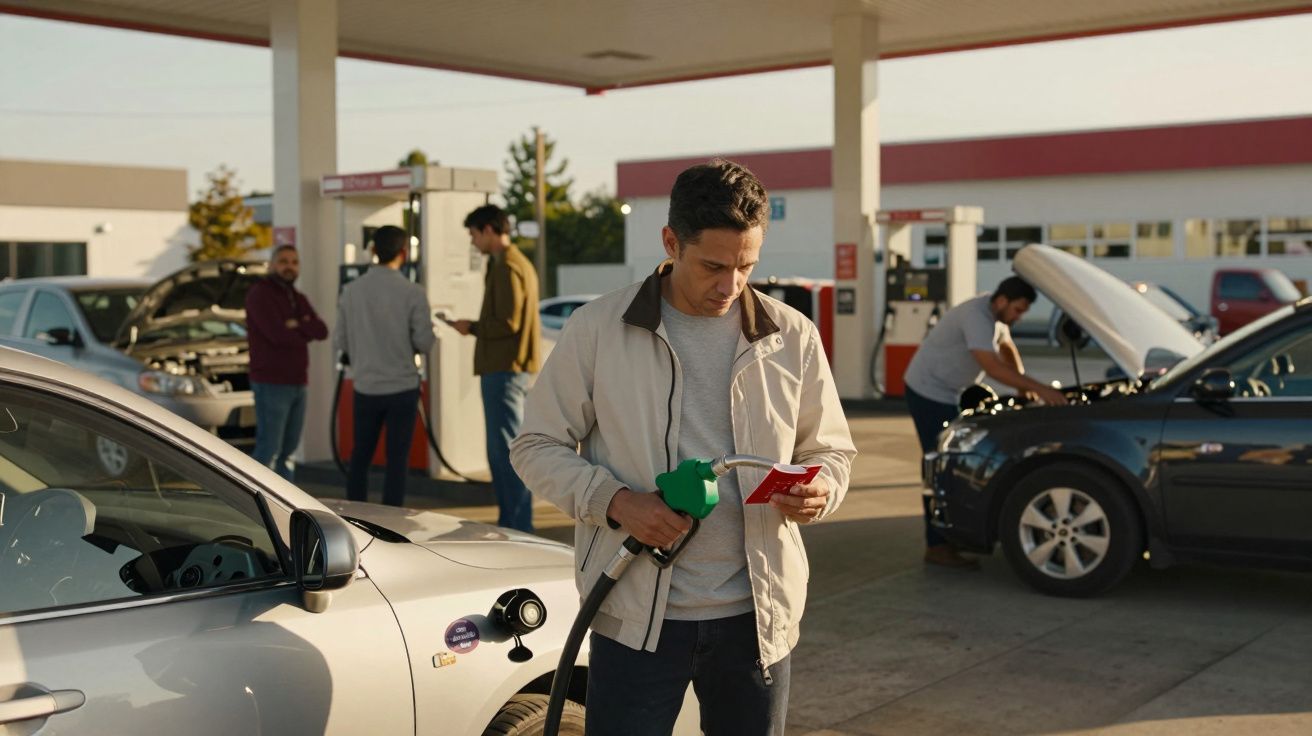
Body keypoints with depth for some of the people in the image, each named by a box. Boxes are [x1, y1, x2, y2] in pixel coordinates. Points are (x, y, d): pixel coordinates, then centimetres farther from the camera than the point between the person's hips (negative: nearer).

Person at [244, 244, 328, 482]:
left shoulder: (298, 298, 18)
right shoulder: (260, 293, -6)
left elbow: (321, 331, 4)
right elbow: (278, 334, -19)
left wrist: (297, 326, -13)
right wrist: (305, 333, -2)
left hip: (297, 383, 8)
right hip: (271, 384, -8)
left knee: (288, 449, 10)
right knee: (268, 449, -11)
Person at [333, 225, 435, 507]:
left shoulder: (351, 291, -2)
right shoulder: (412, 292, -11)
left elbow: (339, 342, 3)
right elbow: (424, 343, -9)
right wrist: (431, 334, 13)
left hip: (365, 387, 3)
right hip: (402, 388, -3)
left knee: (360, 457, 15)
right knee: (397, 460, 3)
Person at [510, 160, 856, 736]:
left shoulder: (792, 337, 3)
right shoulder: (597, 329, -3)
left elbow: (832, 451, 13)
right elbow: (537, 446, 2)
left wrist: (820, 491, -11)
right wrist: (614, 501, -15)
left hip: (756, 616, 2)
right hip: (637, 616, -2)